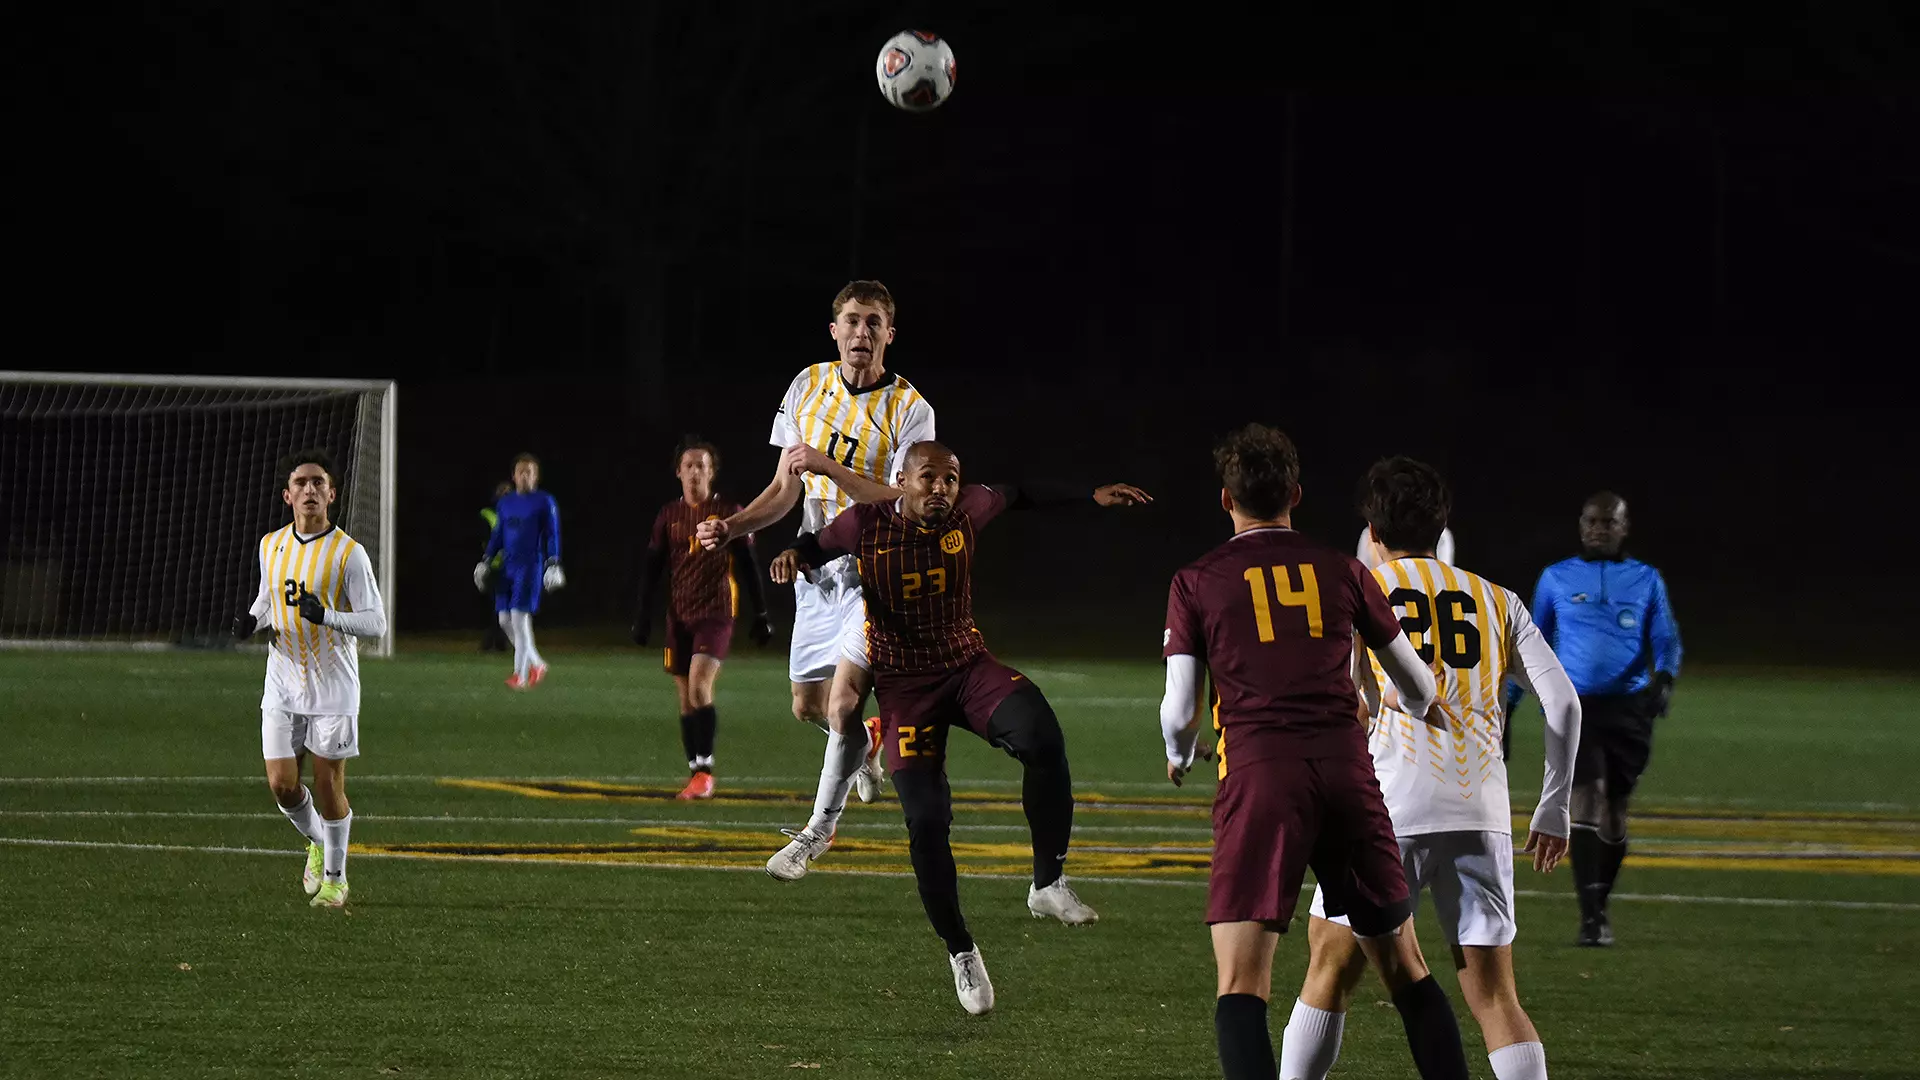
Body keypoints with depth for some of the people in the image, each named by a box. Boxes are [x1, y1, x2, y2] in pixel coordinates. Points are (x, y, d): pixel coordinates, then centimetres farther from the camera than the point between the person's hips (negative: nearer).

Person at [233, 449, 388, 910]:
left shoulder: (348, 553, -8)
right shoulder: (272, 545, 7)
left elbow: (376, 622, -9)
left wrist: (326, 616, -26)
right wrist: (251, 621, 0)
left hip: (333, 686, -4)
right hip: (283, 686, 4)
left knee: (329, 784, 0)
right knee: (282, 784, -2)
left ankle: (335, 876, 18)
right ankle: (317, 841, 28)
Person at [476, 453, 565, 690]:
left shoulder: (544, 503, -2)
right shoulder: (505, 502, 14)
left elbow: (552, 536, -3)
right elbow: (497, 535, 20)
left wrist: (553, 564, -10)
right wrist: (485, 561, 17)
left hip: (531, 566, -6)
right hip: (507, 567, 6)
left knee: (520, 617, -12)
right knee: (505, 619, 3)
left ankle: (521, 675, -7)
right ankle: (537, 664, 19)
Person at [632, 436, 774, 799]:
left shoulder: (729, 512, 0)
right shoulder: (669, 516, 9)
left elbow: (746, 566, 4)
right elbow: (653, 569, 12)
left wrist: (760, 615, 4)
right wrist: (643, 615, 6)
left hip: (716, 613, -4)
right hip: (679, 616, 4)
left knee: (699, 685, -20)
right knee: (686, 698, 4)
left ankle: (705, 770, -16)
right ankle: (696, 774, 10)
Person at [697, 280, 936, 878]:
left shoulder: (909, 409, -11)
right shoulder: (808, 387, 4)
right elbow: (786, 488, 10)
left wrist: (830, 467, -28)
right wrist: (731, 526, -4)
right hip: (818, 570, 5)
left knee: (843, 699, -18)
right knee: (808, 706, 10)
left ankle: (819, 829, -1)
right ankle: (867, 745, 46)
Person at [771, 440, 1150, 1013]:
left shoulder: (966, 512, -8)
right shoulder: (867, 525, -12)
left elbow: (1021, 496, 12)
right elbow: (816, 547, 6)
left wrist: (1092, 496, 11)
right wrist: (792, 555, -17)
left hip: (968, 665, 1)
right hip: (904, 683, -1)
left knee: (1042, 739, -29)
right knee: (926, 820, -11)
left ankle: (1048, 883, -16)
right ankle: (959, 950, 9)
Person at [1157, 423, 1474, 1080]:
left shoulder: (1196, 583, 6)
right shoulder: (1343, 572, 13)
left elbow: (1180, 713, 3)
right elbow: (1419, 690, 22)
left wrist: (1178, 754, 27)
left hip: (1259, 778, -3)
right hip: (1349, 772, 3)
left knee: (1240, 987, -6)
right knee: (1405, 971, 15)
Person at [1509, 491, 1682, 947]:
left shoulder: (1646, 580, 9)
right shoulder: (1556, 579, 10)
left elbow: (1666, 640, 2)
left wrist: (1665, 675, -20)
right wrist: (1507, 703, 15)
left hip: (1629, 708, 1)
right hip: (1574, 705, -1)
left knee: (1614, 808, 9)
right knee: (1587, 798, -17)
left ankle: (1600, 907, 28)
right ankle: (1590, 917, -21)